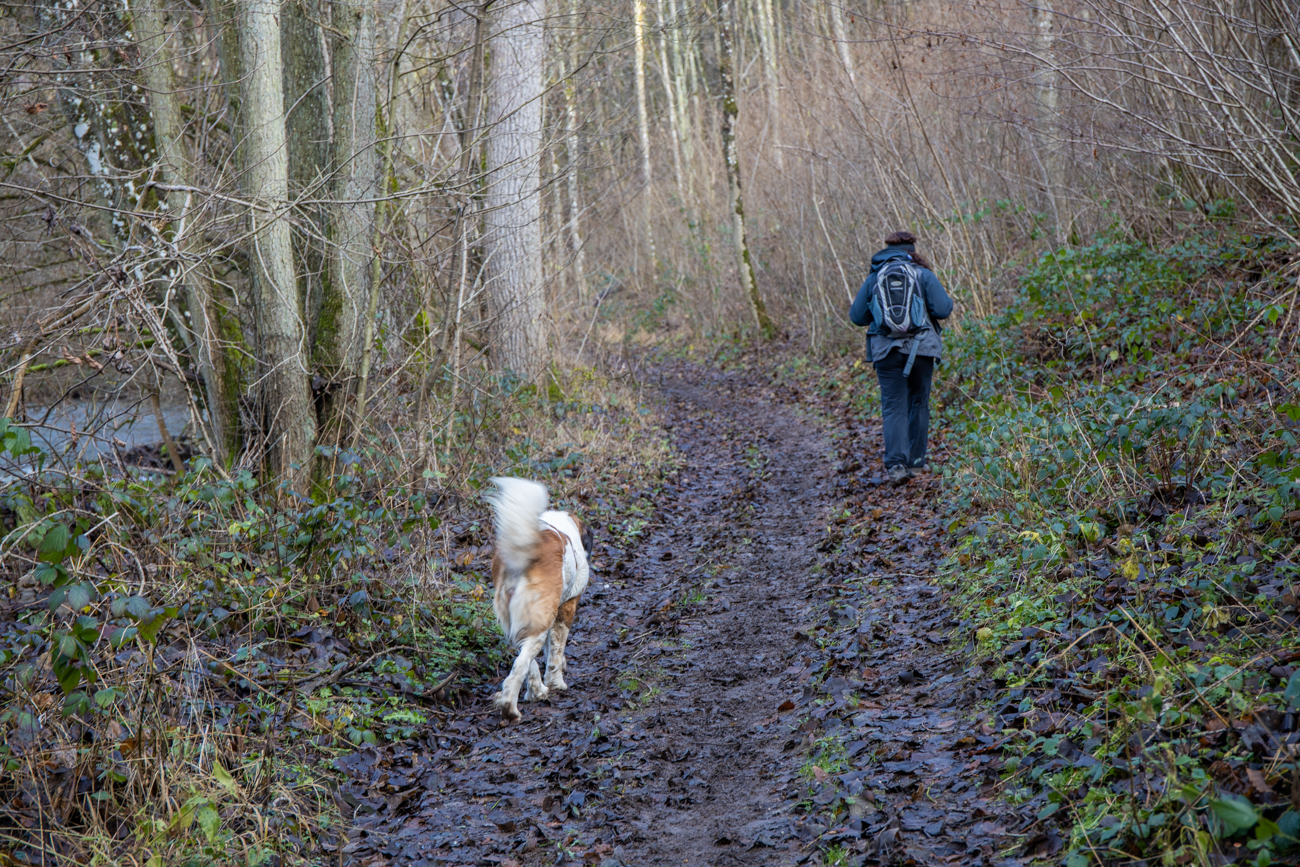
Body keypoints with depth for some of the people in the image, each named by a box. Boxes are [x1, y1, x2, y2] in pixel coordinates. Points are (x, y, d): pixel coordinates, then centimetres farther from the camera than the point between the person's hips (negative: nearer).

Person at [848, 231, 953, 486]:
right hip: (921, 348, 0)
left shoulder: (873, 278, 6)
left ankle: (896, 463, -17)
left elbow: (857, 316, 7)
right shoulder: (924, 275, 1)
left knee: (893, 407, -1)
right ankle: (916, 460, 21)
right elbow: (942, 310, -8)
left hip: (886, 350, 0)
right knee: (919, 403, 16)